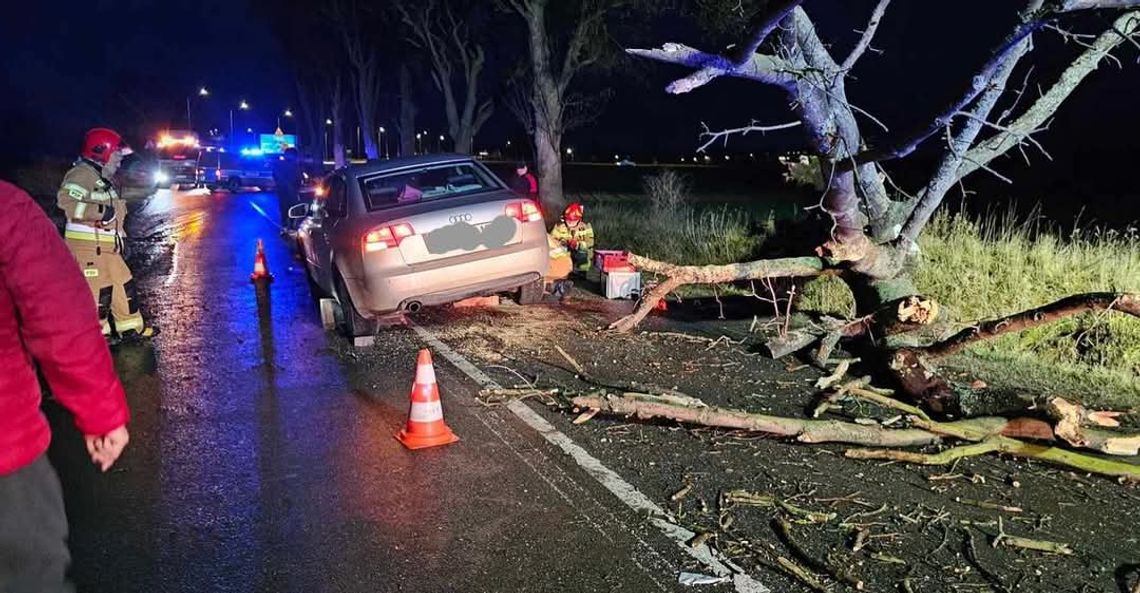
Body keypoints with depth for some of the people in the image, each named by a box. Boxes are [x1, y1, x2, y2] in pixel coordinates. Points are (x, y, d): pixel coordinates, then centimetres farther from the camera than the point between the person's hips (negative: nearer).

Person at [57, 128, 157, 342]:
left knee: (124, 284, 13)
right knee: (99, 289, -8)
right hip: (87, 245, -10)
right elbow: (66, 201, -28)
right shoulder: (82, 173, -12)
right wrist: (101, 211, -28)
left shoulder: (103, 178, 21)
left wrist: (121, 239, 24)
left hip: (106, 246, 10)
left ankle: (131, 327, 22)